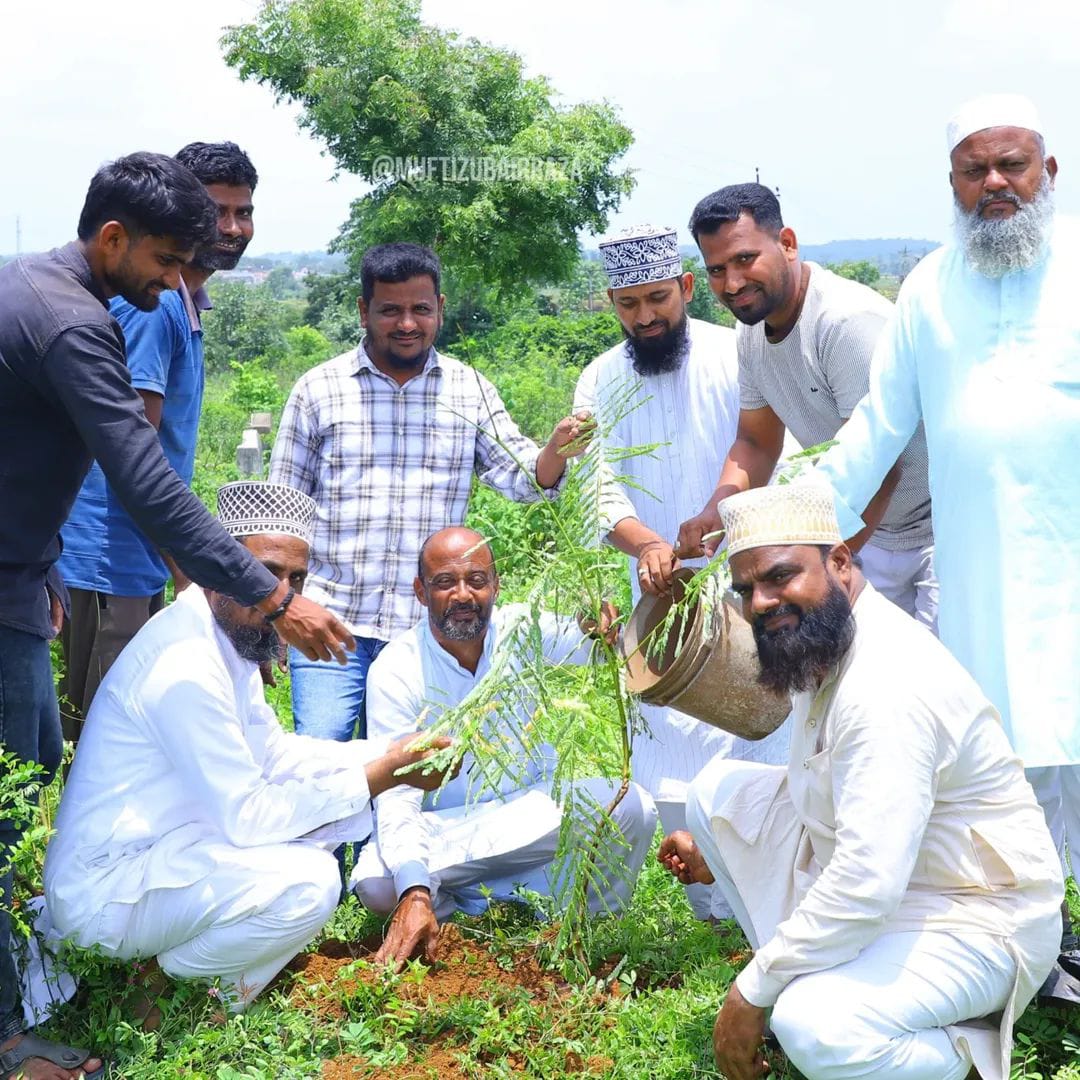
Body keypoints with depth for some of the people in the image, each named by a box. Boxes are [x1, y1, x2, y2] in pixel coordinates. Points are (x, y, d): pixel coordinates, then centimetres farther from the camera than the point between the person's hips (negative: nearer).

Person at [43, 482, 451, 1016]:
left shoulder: (228, 635, 5)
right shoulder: (186, 663, -26)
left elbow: (274, 751, 12)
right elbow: (248, 815, -25)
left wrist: (392, 752, 0)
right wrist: (381, 775, -19)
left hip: (164, 845, 10)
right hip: (105, 890, -10)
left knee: (345, 809, 7)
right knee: (308, 883, -28)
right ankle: (175, 981, -3)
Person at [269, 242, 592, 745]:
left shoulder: (470, 390, 8)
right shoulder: (318, 389, 3)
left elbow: (520, 474, 2)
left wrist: (555, 452, -21)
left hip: (429, 628, 2)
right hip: (330, 624, -2)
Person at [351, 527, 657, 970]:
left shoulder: (524, 630, -7)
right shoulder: (396, 669, -16)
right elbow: (395, 792, -24)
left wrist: (602, 632, -49)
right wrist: (413, 893, -39)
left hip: (534, 810, 1)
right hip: (444, 826, -1)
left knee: (630, 807, -26)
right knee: (376, 881, -31)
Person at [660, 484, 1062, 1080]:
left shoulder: (890, 685, -30)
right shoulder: (821, 646, 2)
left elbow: (866, 887, -34)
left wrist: (752, 992, -24)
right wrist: (719, 849, 21)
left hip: (973, 925, -9)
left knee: (814, 1029, -34)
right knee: (721, 786, 5)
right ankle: (803, 980, 9)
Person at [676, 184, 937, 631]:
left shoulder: (849, 321, -26)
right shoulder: (752, 331, 1)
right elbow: (756, 443, 10)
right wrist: (715, 509, -10)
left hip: (939, 527, -8)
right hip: (873, 534, 8)